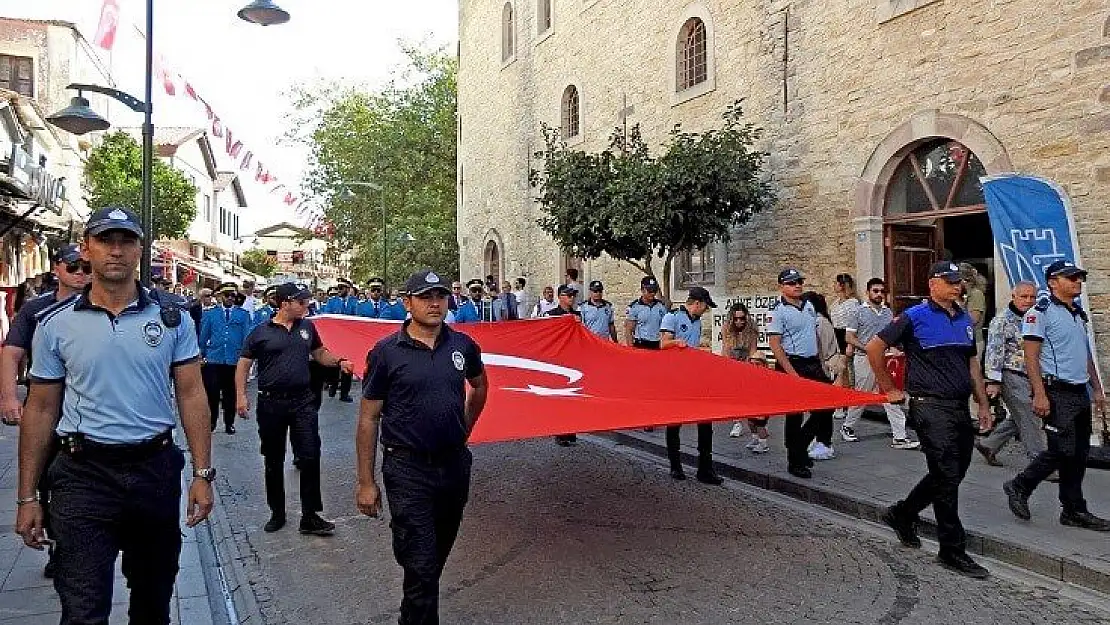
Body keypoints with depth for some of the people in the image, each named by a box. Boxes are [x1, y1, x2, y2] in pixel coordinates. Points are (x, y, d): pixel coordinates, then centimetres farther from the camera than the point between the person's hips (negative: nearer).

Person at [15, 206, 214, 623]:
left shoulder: (172, 318, 0)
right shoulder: (55, 324, 0)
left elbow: (191, 395, 0)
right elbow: (41, 410, 4)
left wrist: (202, 473, -5)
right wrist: (27, 497, 3)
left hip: (156, 468, 2)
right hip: (83, 473, -1)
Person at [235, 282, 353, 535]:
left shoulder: (307, 327, 7)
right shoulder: (261, 332, -2)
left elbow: (320, 354, 18)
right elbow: (243, 364, 2)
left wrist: (339, 362, -1)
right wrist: (241, 395, -7)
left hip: (303, 402, 2)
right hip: (271, 403, -1)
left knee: (310, 457, -4)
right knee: (273, 461, 11)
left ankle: (310, 516, 4)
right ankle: (277, 513, 27)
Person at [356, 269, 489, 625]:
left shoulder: (462, 345, 2)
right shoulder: (387, 352, -8)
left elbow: (479, 386, 23)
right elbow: (368, 418, -5)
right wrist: (366, 482, -7)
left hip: (455, 464, 5)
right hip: (408, 470, -4)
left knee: (438, 554, 19)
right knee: (421, 564, -5)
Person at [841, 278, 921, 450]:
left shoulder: (888, 312, 13)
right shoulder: (859, 311, -2)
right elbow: (849, 337, -6)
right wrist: (867, 348, -17)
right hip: (864, 359, -4)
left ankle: (899, 437, 0)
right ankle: (847, 427, 25)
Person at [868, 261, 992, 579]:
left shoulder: (965, 319, 15)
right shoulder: (915, 317, -8)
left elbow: (972, 363, 22)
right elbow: (874, 347, -8)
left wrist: (983, 404, 18)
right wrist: (889, 389, -4)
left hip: (961, 407, 8)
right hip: (931, 406, -8)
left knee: (953, 472, 15)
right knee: (947, 476, -5)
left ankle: (902, 514, 33)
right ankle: (953, 550, 5)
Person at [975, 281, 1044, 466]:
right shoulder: (1002, 321, -9)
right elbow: (993, 352, -14)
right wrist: (993, 381, -19)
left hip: (1029, 377, 8)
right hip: (1011, 376, -8)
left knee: (1018, 418, 13)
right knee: (1029, 420, -6)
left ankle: (988, 445, 26)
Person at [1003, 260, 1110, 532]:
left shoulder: (1079, 314, 18)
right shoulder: (1041, 312, -8)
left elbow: (1086, 355, 25)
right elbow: (1031, 357, -14)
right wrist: (1040, 394, -20)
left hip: (1080, 393, 8)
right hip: (1056, 392, -8)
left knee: (1080, 453, 8)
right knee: (1063, 451, -11)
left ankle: (1074, 511, 15)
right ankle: (1019, 487, 6)